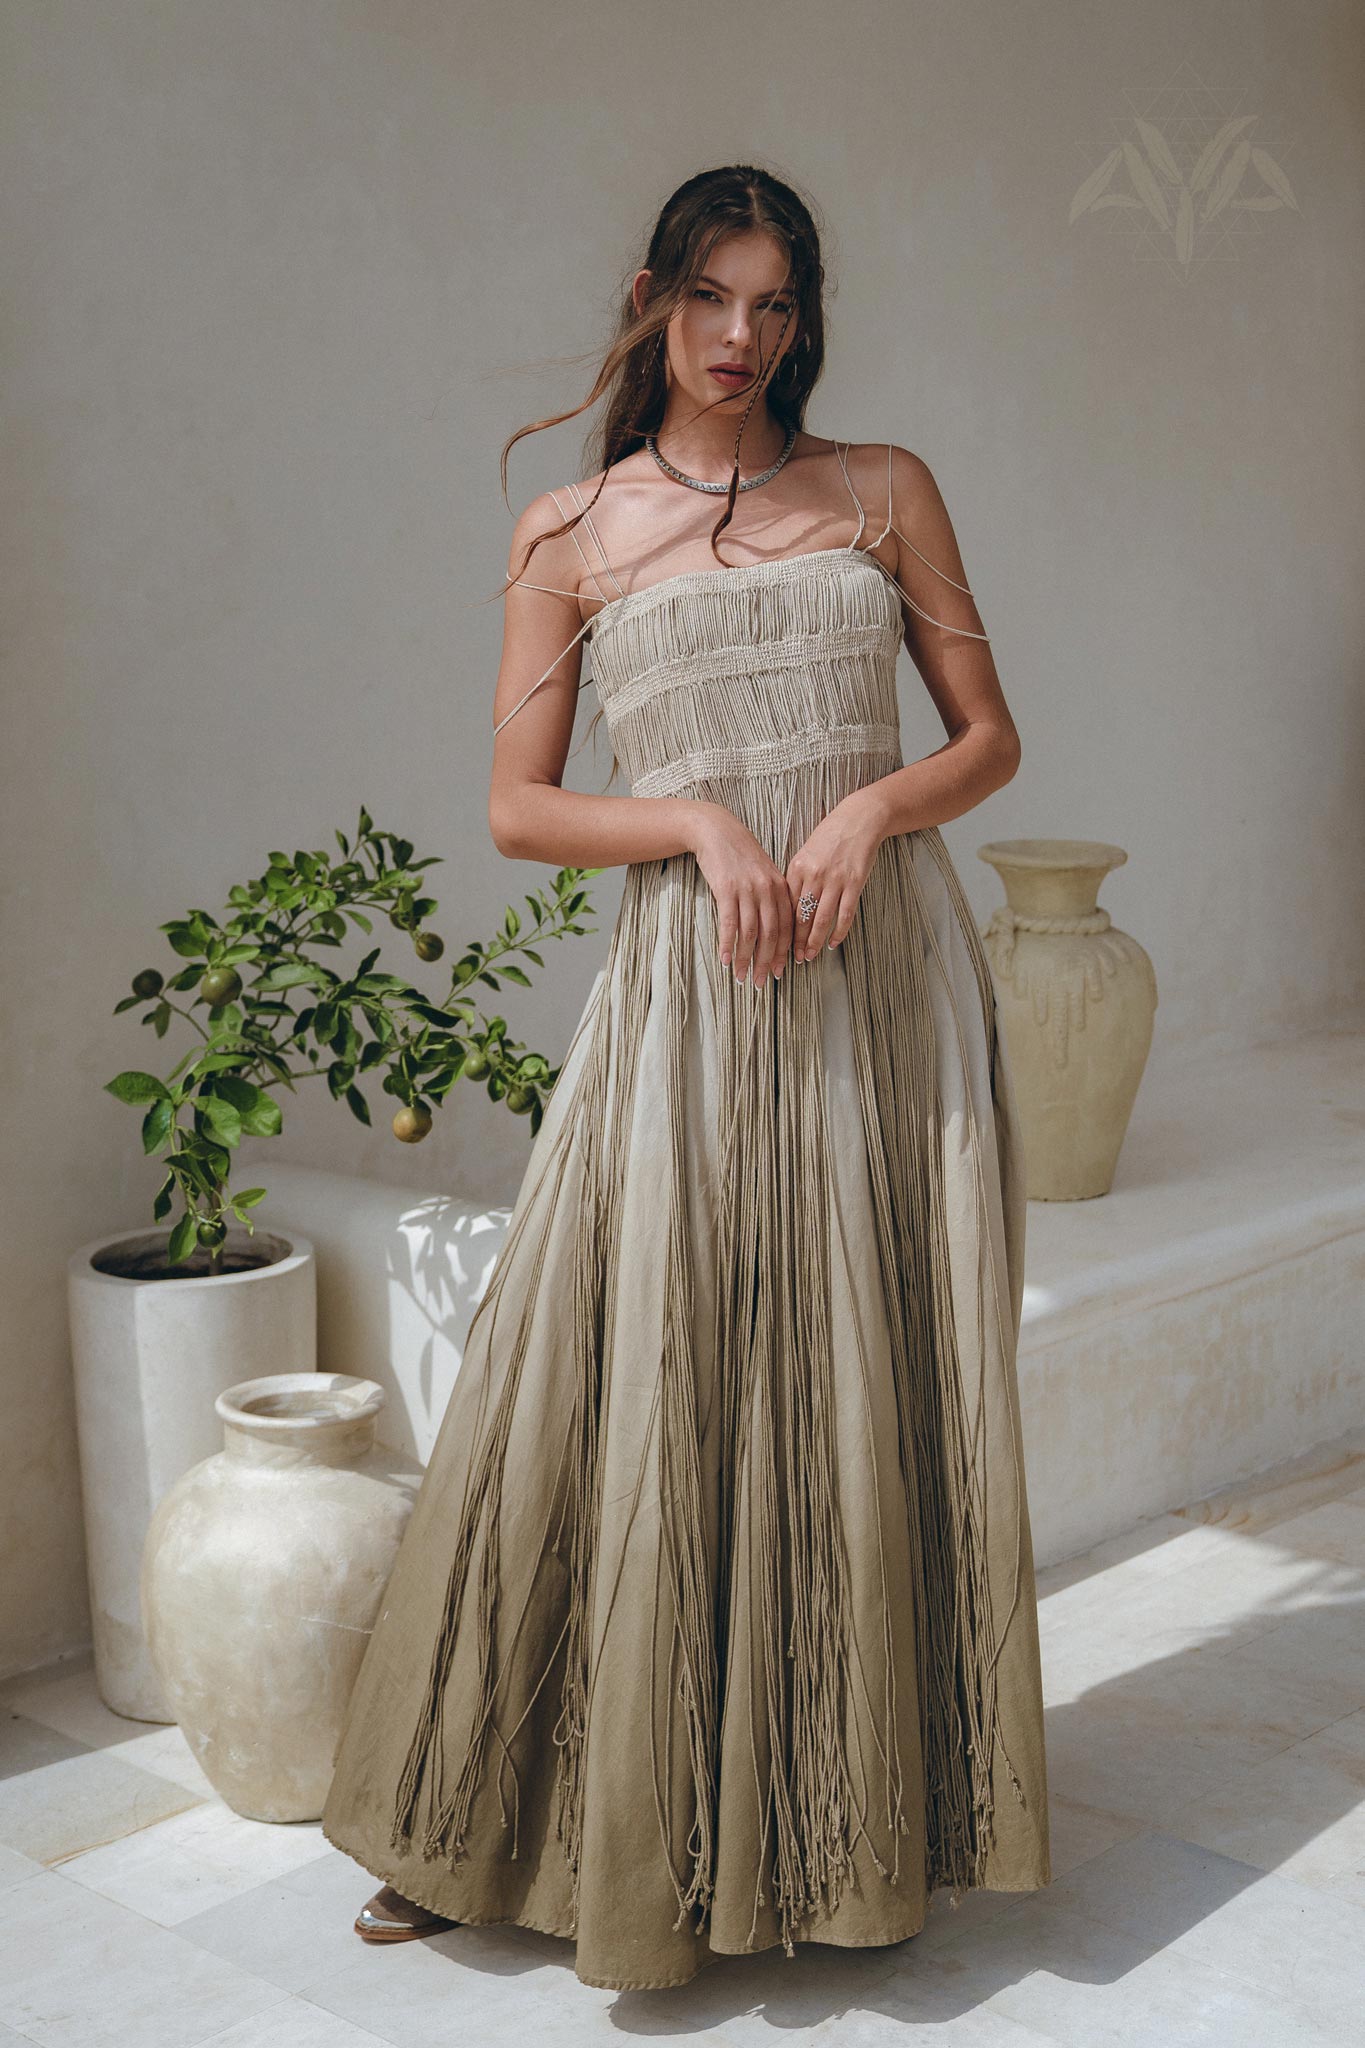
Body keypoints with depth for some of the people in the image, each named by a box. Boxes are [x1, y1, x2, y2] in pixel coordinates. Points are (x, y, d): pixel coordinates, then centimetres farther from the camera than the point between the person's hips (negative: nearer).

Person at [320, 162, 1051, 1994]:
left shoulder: (885, 490, 9)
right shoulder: (570, 535, 6)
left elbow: (990, 737, 9)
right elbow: (518, 810, 3)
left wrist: (870, 808, -11)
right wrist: (704, 822, -12)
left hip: (887, 980, 1)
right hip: (689, 997, -1)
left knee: (874, 1392, 6)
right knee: (652, 1398, 1)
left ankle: (858, 1821, 24)